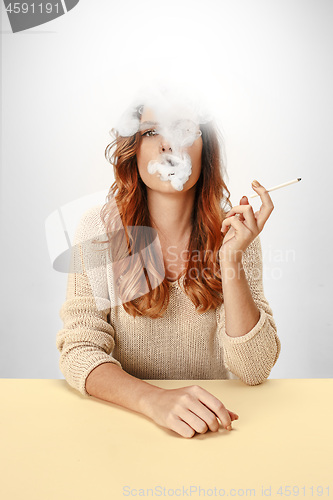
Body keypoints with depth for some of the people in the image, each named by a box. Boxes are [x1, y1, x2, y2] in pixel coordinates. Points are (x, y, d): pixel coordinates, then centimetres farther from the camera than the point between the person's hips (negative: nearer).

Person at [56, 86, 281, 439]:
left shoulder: (234, 233, -5)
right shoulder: (100, 229, -8)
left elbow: (255, 370, -11)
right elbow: (79, 350, -12)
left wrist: (232, 259, -22)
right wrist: (155, 400, -29)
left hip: (209, 420, 1)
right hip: (125, 416, 0)